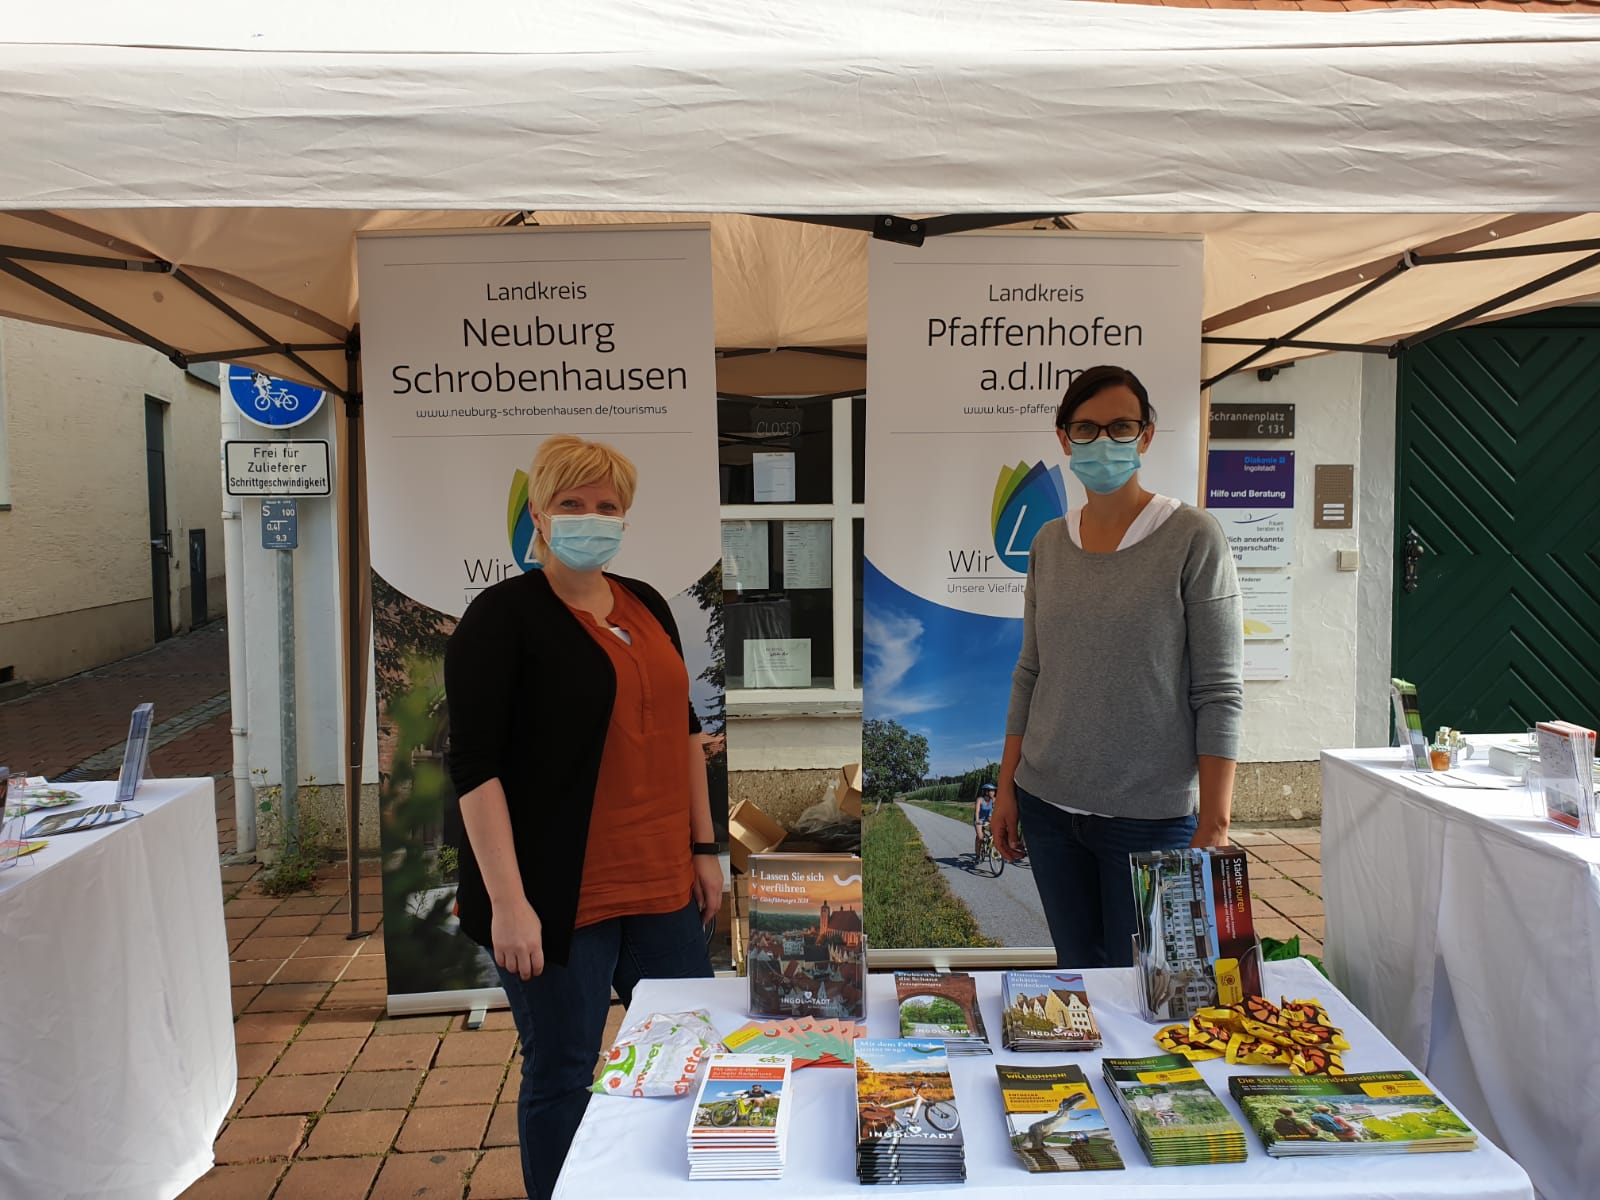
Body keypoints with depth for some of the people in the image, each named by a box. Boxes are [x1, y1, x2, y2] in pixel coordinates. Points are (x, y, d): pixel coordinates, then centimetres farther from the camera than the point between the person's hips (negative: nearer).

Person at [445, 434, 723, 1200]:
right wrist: (509, 902, -18)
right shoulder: (503, 615, -9)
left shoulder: (646, 605, 9)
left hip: (660, 885, 6)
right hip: (560, 898, -6)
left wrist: (704, 848, 12)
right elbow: (475, 767, -14)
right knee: (561, 1075, 8)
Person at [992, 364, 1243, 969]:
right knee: (1077, 975, 14)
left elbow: (1219, 692, -9)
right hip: (1048, 805, 4)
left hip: (1151, 816, -4)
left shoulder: (1193, 538, -7)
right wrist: (1006, 788, 8)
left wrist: (1214, 825, -13)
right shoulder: (1048, 544, 6)